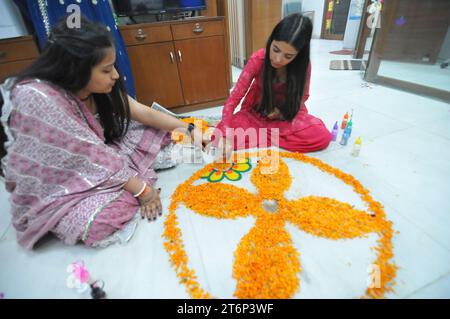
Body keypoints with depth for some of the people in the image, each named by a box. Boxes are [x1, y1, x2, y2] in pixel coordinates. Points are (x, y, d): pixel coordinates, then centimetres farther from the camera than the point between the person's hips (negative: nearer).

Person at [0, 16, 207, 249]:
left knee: (158, 133, 0)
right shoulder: (37, 98, -31)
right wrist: (142, 189, -26)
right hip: (53, 188, -4)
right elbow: (90, 155, -31)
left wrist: (190, 129, -11)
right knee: (103, 221, -33)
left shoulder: (96, 87, -10)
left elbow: (146, 114, -7)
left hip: (97, 165, 5)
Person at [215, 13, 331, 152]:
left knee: (322, 136, -26)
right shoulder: (258, 59, -21)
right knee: (228, 135, -30)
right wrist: (224, 136, -37)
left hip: (288, 116, 2)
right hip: (256, 114, -1)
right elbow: (234, 98, -23)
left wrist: (283, 110, -19)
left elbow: (303, 96, 2)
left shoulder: (303, 64, -16)